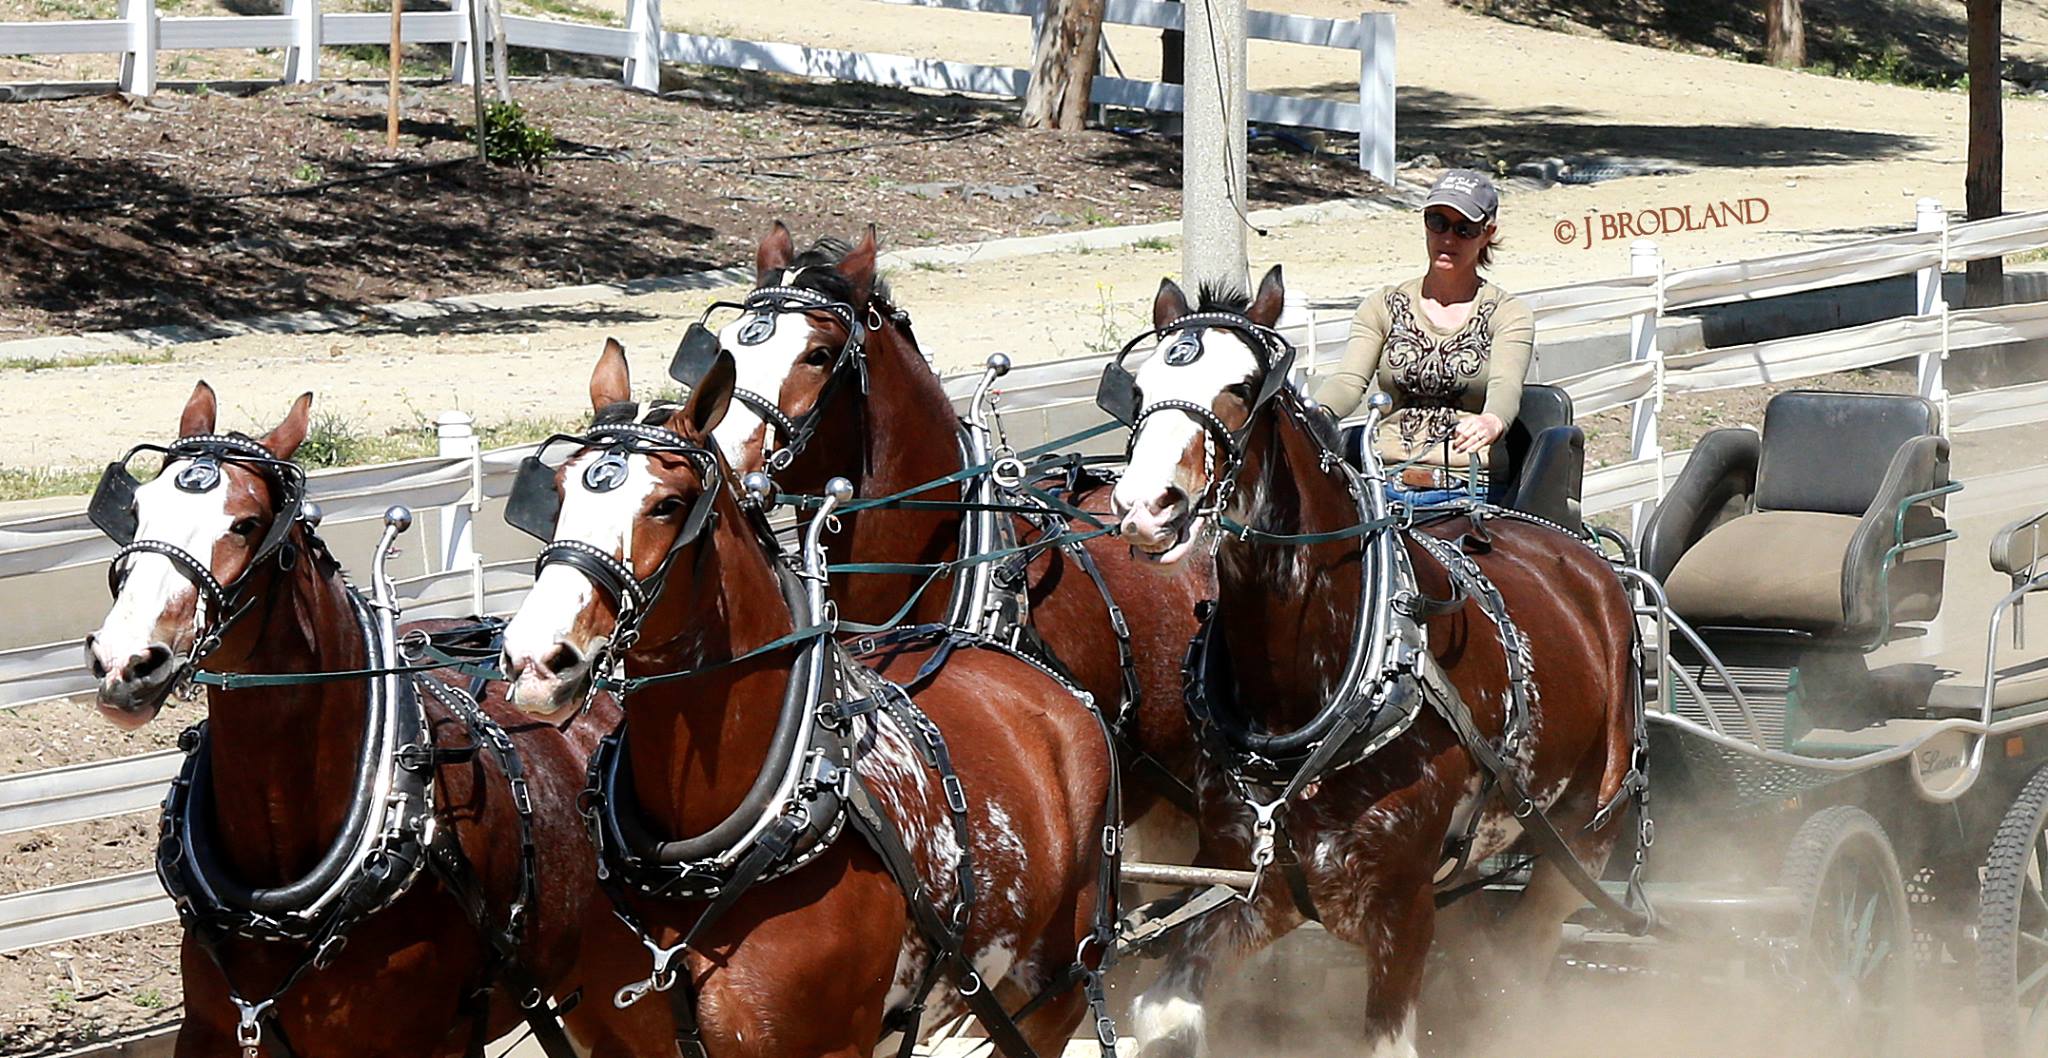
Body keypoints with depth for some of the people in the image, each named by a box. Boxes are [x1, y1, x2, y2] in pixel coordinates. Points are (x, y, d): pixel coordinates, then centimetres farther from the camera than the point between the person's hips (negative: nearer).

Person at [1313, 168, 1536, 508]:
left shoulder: (1509, 313, 8)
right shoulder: (1383, 306, 15)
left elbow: (1506, 387, -11)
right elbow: (1350, 379, 0)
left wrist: (1491, 423, -37)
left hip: (1468, 489, -2)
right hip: (1385, 485, 2)